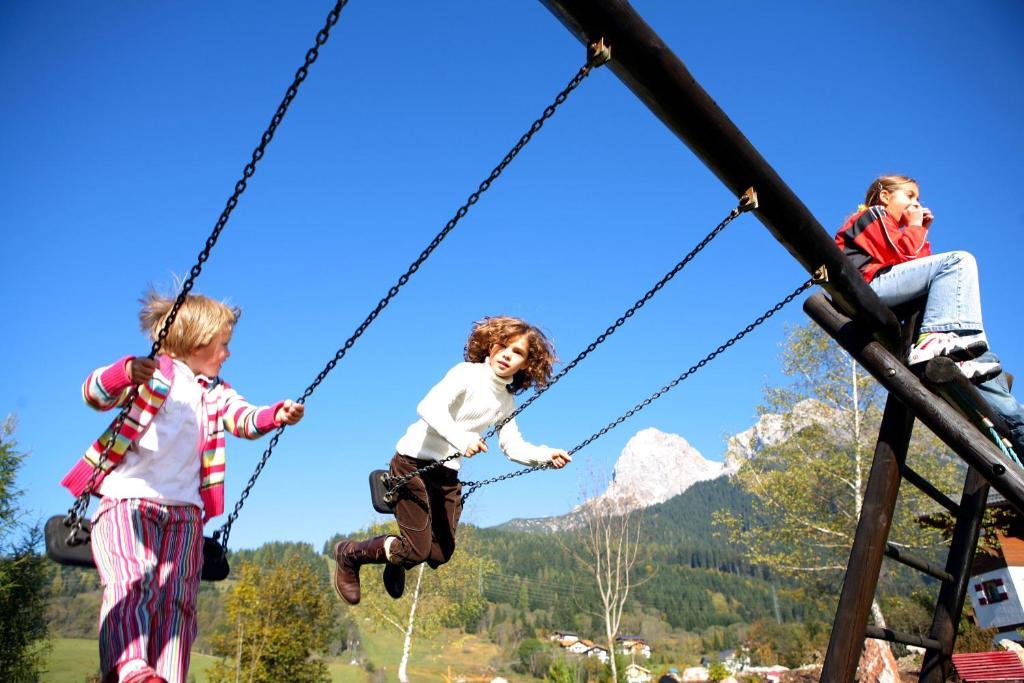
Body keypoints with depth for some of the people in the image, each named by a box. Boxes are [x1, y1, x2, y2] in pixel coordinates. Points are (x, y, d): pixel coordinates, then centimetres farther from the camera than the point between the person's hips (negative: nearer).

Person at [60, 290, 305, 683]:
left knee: (177, 597, -6)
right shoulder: (152, 373, 4)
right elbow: (95, 394, -9)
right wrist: (126, 372, -32)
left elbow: (247, 420, 2)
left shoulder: (216, 394, 18)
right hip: (127, 500, -4)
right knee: (131, 580, -23)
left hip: (184, 510, 4)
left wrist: (277, 415, -21)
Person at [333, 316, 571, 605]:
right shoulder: (467, 373, -14)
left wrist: (546, 455, -11)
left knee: (440, 554, 9)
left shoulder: (507, 403, 8)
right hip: (414, 463, -7)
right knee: (417, 550, -6)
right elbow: (429, 406, -30)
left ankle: (397, 561, 42)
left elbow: (514, 447, 6)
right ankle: (349, 554, 19)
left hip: (448, 474, 7)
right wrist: (461, 438, -45)